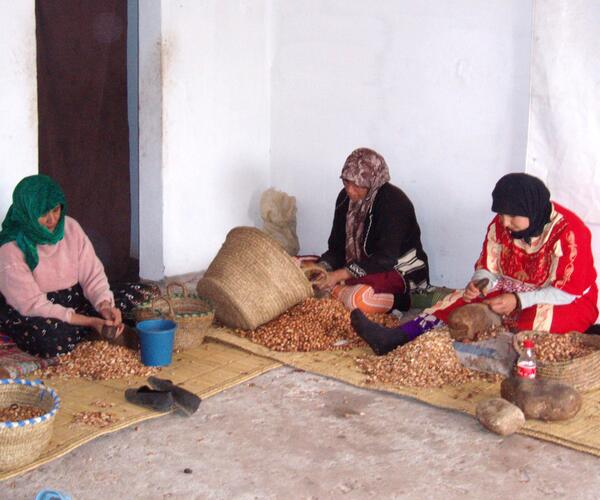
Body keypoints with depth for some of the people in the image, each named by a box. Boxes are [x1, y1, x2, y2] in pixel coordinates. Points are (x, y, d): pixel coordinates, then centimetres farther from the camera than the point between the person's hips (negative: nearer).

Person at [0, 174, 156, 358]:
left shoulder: (70, 227, -5)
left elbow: (93, 275, -2)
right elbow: (33, 305, -23)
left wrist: (105, 306, -24)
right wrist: (90, 321, -29)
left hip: (75, 302, 5)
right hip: (30, 315, -5)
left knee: (140, 293, -7)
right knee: (51, 336, -41)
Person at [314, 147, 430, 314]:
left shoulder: (392, 201, -19)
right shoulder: (345, 198, 1)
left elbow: (386, 258, -26)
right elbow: (337, 246, 4)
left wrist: (340, 275, -30)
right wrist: (323, 268, -18)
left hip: (402, 272, -6)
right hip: (361, 268, 6)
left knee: (362, 298, -37)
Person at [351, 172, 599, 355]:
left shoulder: (568, 231, -23)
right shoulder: (500, 226, -6)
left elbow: (568, 292, -23)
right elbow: (487, 269, 1)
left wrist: (518, 301, -33)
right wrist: (478, 284, -23)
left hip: (571, 304, -5)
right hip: (513, 293, 5)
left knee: (535, 317, -37)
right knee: (463, 300, -14)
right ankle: (394, 338, -29)